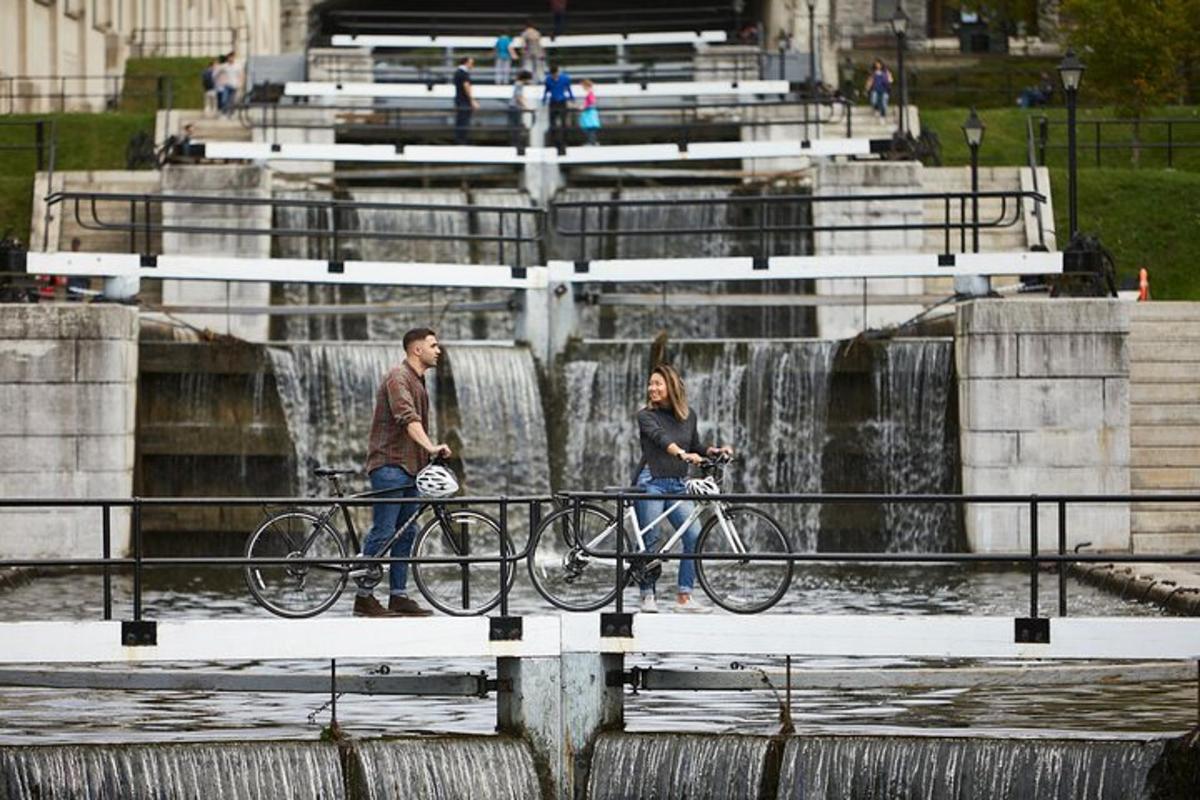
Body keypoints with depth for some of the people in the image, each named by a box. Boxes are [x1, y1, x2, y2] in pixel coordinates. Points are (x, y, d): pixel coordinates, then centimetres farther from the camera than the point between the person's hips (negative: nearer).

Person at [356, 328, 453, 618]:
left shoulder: (417, 381, 20)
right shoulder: (398, 377, -13)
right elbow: (407, 418, -29)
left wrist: (428, 457, 25)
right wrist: (430, 446, -41)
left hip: (409, 468, 10)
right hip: (390, 465, -10)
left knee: (405, 533, 9)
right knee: (383, 532, -9)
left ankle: (399, 596, 12)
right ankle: (364, 597, -6)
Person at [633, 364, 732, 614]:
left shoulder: (689, 416, 12)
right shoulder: (646, 416, -3)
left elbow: (695, 447, 22)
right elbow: (661, 438, -21)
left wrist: (715, 451, 4)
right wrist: (683, 454, -38)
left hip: (677, 485, 4)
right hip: (651, 483, -4)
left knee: (695, 537, -10)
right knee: (650, 540, -4)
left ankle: (684, 597, -7)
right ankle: (648, 596, 6)